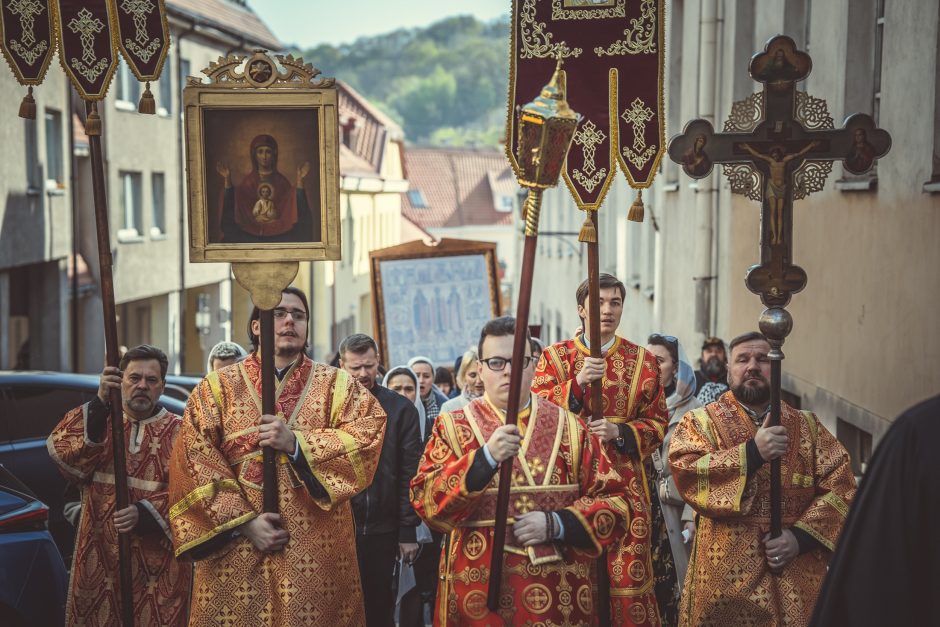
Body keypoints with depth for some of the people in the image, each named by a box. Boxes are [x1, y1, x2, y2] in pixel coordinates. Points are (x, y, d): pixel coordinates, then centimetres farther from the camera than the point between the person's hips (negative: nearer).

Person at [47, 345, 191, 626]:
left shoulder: (179, 432, 4)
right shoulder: (97, 421, 9)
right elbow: (60, 451, -13)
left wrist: (144, 513, -20)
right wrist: (99, 403, -22)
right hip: (99, 556, 1)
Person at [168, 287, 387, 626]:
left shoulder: (337, 385, 9)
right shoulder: (216, 387, 7)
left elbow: (369, 434, -8)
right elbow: (196, 462, -3)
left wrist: (297, 443, -16)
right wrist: (243, 521, -13)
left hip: (317, 549, 0)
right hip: (236, 552, 0)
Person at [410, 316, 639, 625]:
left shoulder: (569, 427, 4)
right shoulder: (453, 426, 1)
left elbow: (616, 500, 2)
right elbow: (426, 501, -11)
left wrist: (555, 524, -13)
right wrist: (485, 457, -22)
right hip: (478, 595, -1)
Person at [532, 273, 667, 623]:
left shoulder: (643, 361, 8)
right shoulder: (554, 357, 7)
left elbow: (657, 424, 7)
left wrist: (619, 432, -11)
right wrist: (577, 383, -17)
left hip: (624, 481, 0)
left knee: (627, 577, -4)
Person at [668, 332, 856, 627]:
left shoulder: (808, 426, 11)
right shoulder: (701, 422, 3)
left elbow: (840, 487, 1)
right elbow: (687, 475, -14)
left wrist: (800, 536, -13)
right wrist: (752, 453, -22)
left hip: (799, 574, 2)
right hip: (725, 574, -2)